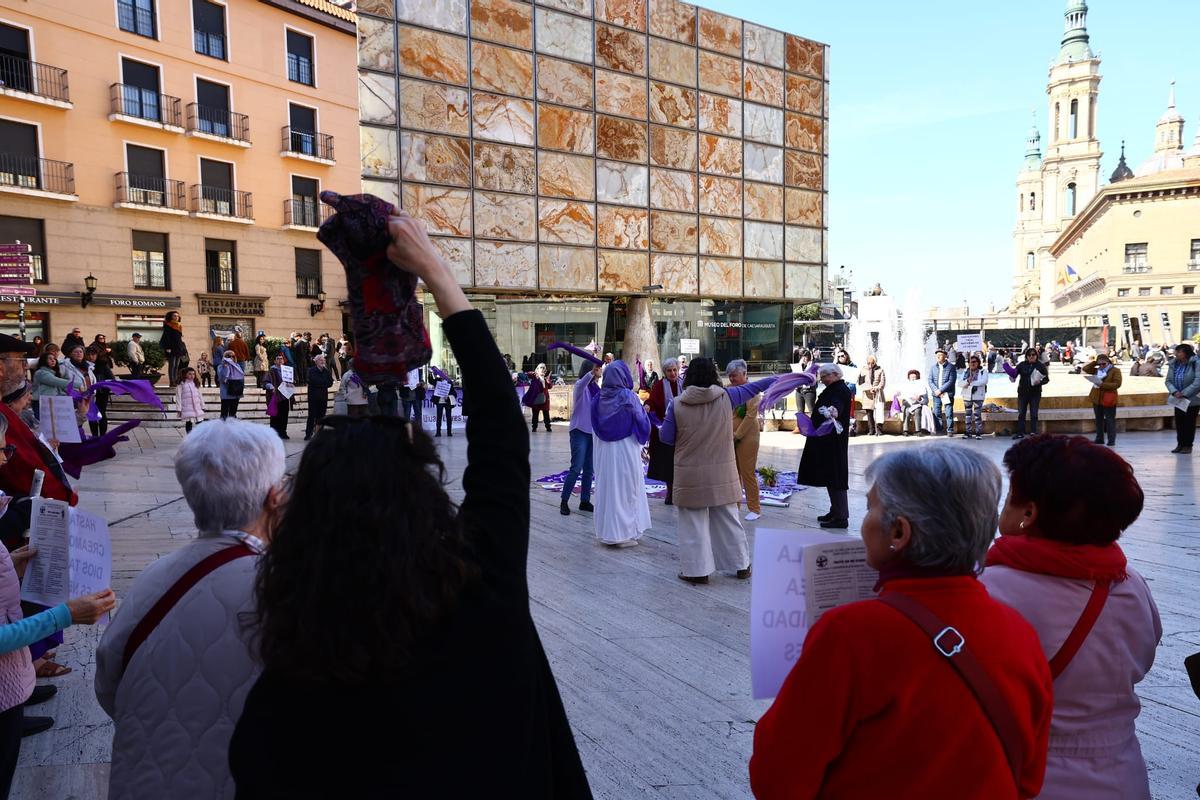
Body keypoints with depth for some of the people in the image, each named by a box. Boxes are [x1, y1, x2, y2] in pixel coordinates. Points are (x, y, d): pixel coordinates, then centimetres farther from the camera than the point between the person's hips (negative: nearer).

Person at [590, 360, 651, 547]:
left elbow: (595, 429, 9)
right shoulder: (628, 397, -14)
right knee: (626, 489, 4)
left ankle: (607, 531, 20)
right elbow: (643, 424, -5)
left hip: (604, 452, 5)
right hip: (626, 450, -5)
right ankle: (623, 533, 8)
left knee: (607, 488, 13)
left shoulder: (598, 398, 0)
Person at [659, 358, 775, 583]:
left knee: (694, 523, 8)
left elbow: (665, 437, -3)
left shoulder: (677, 405, -10)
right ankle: (741, 565, 26)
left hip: (690, 476, -2)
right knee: (729, 520, 14)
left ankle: (698, 570, 12)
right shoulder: (726, 397, -5)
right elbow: (754, 387, 10)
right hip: (723, 474, 2)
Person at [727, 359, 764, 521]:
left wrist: (737, 435, -14)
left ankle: (754, 509, 8)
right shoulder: (730, 389, 10)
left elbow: (751, 415, -13)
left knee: (748, 472, -2)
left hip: (746, 436, -6)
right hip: (730, 437, 6)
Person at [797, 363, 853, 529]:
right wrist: (813, 419, 42)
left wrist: (833, 410, -58)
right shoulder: (833, 390, 16)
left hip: (834, 443, -10)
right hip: (826, 441, 10)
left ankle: (841, 517, -4)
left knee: (835, 478, -8)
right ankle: (835, 512, 21)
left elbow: (837, 404, -38)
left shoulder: (841, 391, -15)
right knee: (830, 477, 14)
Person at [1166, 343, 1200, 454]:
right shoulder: (1173, 364, 2)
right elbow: (1168, 380, 1)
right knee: (1179, 422, 8)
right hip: (1178, 399, 5)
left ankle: (1188, 445, 11)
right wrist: (1174, 392, -16)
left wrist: (1184, 393, -23)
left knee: (1189, 422, 2)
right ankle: (1180, 444, 18)